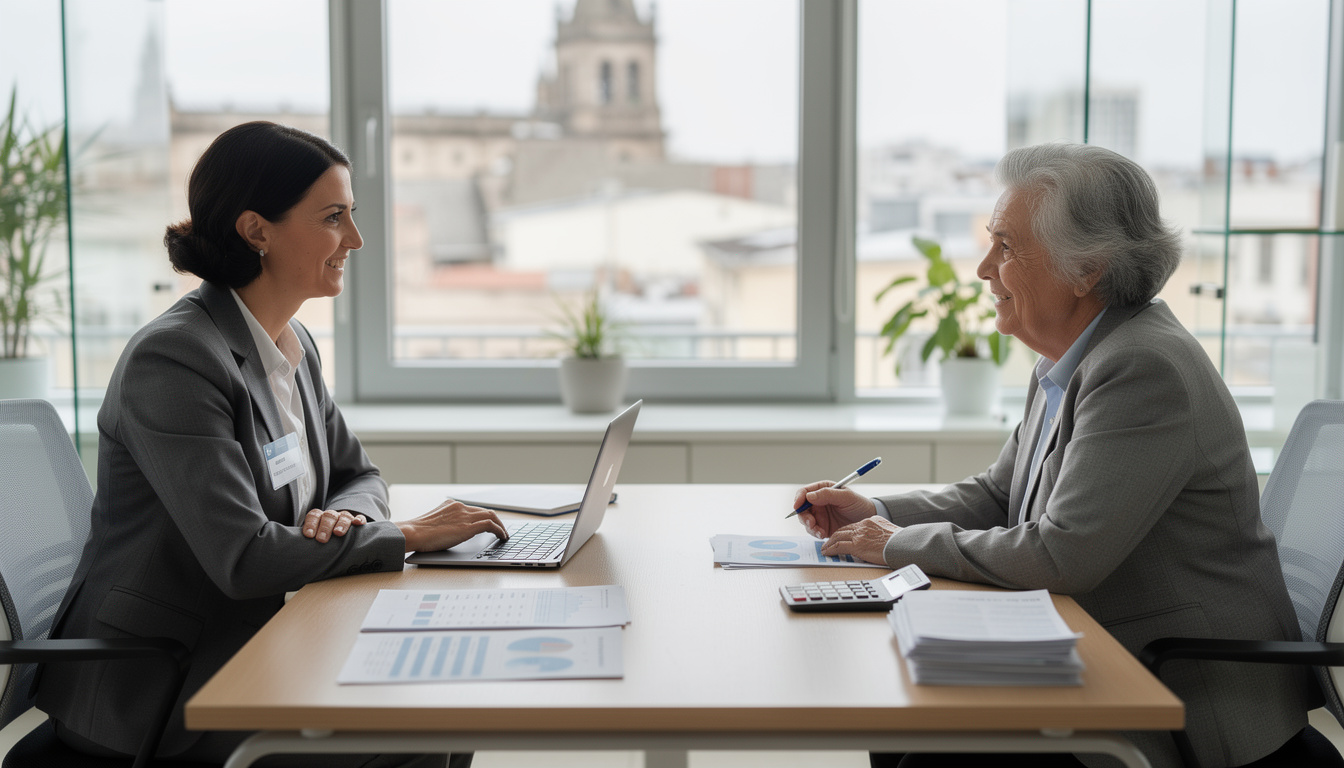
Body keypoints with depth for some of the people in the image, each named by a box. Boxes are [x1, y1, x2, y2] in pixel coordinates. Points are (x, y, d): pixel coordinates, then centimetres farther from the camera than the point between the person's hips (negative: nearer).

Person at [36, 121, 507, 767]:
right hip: (150, 684, -8)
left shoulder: (294, 345, 7)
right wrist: (405, 536, -19)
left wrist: (342, 517, -9)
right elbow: (244, 558, -27)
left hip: (249, 645, 8)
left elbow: (359, 476, 15)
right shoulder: (172, 361, -21)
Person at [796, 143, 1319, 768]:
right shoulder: (1068, 364, 8)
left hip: (1190, 705, -9)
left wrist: (900, 543, -15)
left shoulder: (1144, 369, -23)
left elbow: (1062, 556, -27)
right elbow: (998, 495, 17)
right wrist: (875, 513, 2)